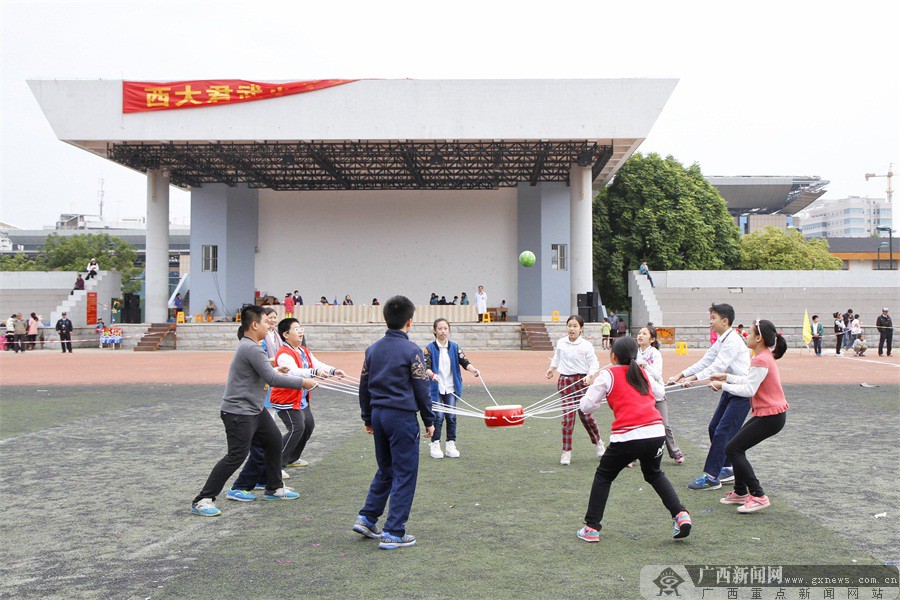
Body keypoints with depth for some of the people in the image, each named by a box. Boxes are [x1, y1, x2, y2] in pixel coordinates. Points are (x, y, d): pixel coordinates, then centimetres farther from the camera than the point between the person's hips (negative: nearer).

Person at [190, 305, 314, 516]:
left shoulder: (247, 346, 12)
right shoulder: (252, 349, -21)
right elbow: (271, 379, -22)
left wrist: (274, 371, 16)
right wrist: (301, 383, -15)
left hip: (255, 409, 11)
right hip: (239, 412, -11)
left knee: (274, 441, 19)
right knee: (237, 456, -12)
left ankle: (274, 488, 34)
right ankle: (202, 501, -8)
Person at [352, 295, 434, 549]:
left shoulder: (372, 349, 8)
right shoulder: (411, 351, -10)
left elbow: (364, 386, 14)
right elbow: (422, 389, -7)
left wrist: (367, 418, 23)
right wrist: (429, 421, 3)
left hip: (378, 414, 6)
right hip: (402, 416, -6)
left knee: (385, 471, 21)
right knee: (404, 475, 1)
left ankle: (366, 519, 19)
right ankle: (393, 533, 2)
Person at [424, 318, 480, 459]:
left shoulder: (455, 347, 6)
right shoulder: (430, 348, -2)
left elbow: (464, 361, -3)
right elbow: (426, 366, -14)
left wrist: (473, 369, -23)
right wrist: (432, 375, -35)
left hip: (451, 388, 3)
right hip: (436, 388, -2)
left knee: (452, 416, 0)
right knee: (438, 416, -5)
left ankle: (451, 445, 10)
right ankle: (435, 445, 8)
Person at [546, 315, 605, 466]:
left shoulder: (586, 345, -5)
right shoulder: (560, 343, 4)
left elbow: (594, 363, -2)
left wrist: (589, 375, -18)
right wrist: (552, 368, 9)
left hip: (581, 381, -2)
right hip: (565, 381, 2)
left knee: (585, 415, 4)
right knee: (567, 417, -4)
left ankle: (598, 442, 32)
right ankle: (566, 452, 4)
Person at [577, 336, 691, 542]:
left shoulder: (608, 375, 5)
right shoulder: (643, 374, 18)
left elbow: (587, 406, 5)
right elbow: (660, 393, 34)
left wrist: (593, 386, 22)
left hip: (628, 437, -4)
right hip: (656, 433, 4)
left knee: (603, 476, 17)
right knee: (654, 473, 31)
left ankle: (591, 528, 15)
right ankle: (680, 514, 15)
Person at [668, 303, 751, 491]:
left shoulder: (733, 341, -19)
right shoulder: (721, 341, 11)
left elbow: (718, 366, -26)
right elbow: (704, 362, 12)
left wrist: (693, 378, -31)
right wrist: (680, 375, 4)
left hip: (742, 393, -10)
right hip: (730, 390, 10)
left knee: (722, 433, -11)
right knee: (714, 428, 12)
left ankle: (711, 477, -9)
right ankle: (726, 469, 22)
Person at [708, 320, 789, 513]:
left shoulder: (762, 360, -20)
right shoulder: (765, 356, 12)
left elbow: (749, 389, -23)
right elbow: (750, 381, 19)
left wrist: (723, 385, -13)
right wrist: (727, 377, 13)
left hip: (771, 416, -10)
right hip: (768, 413, 10)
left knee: (732, 449, -9)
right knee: (737, 448, 16)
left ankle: (758, 496, -8)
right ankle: (740, 492, 25)